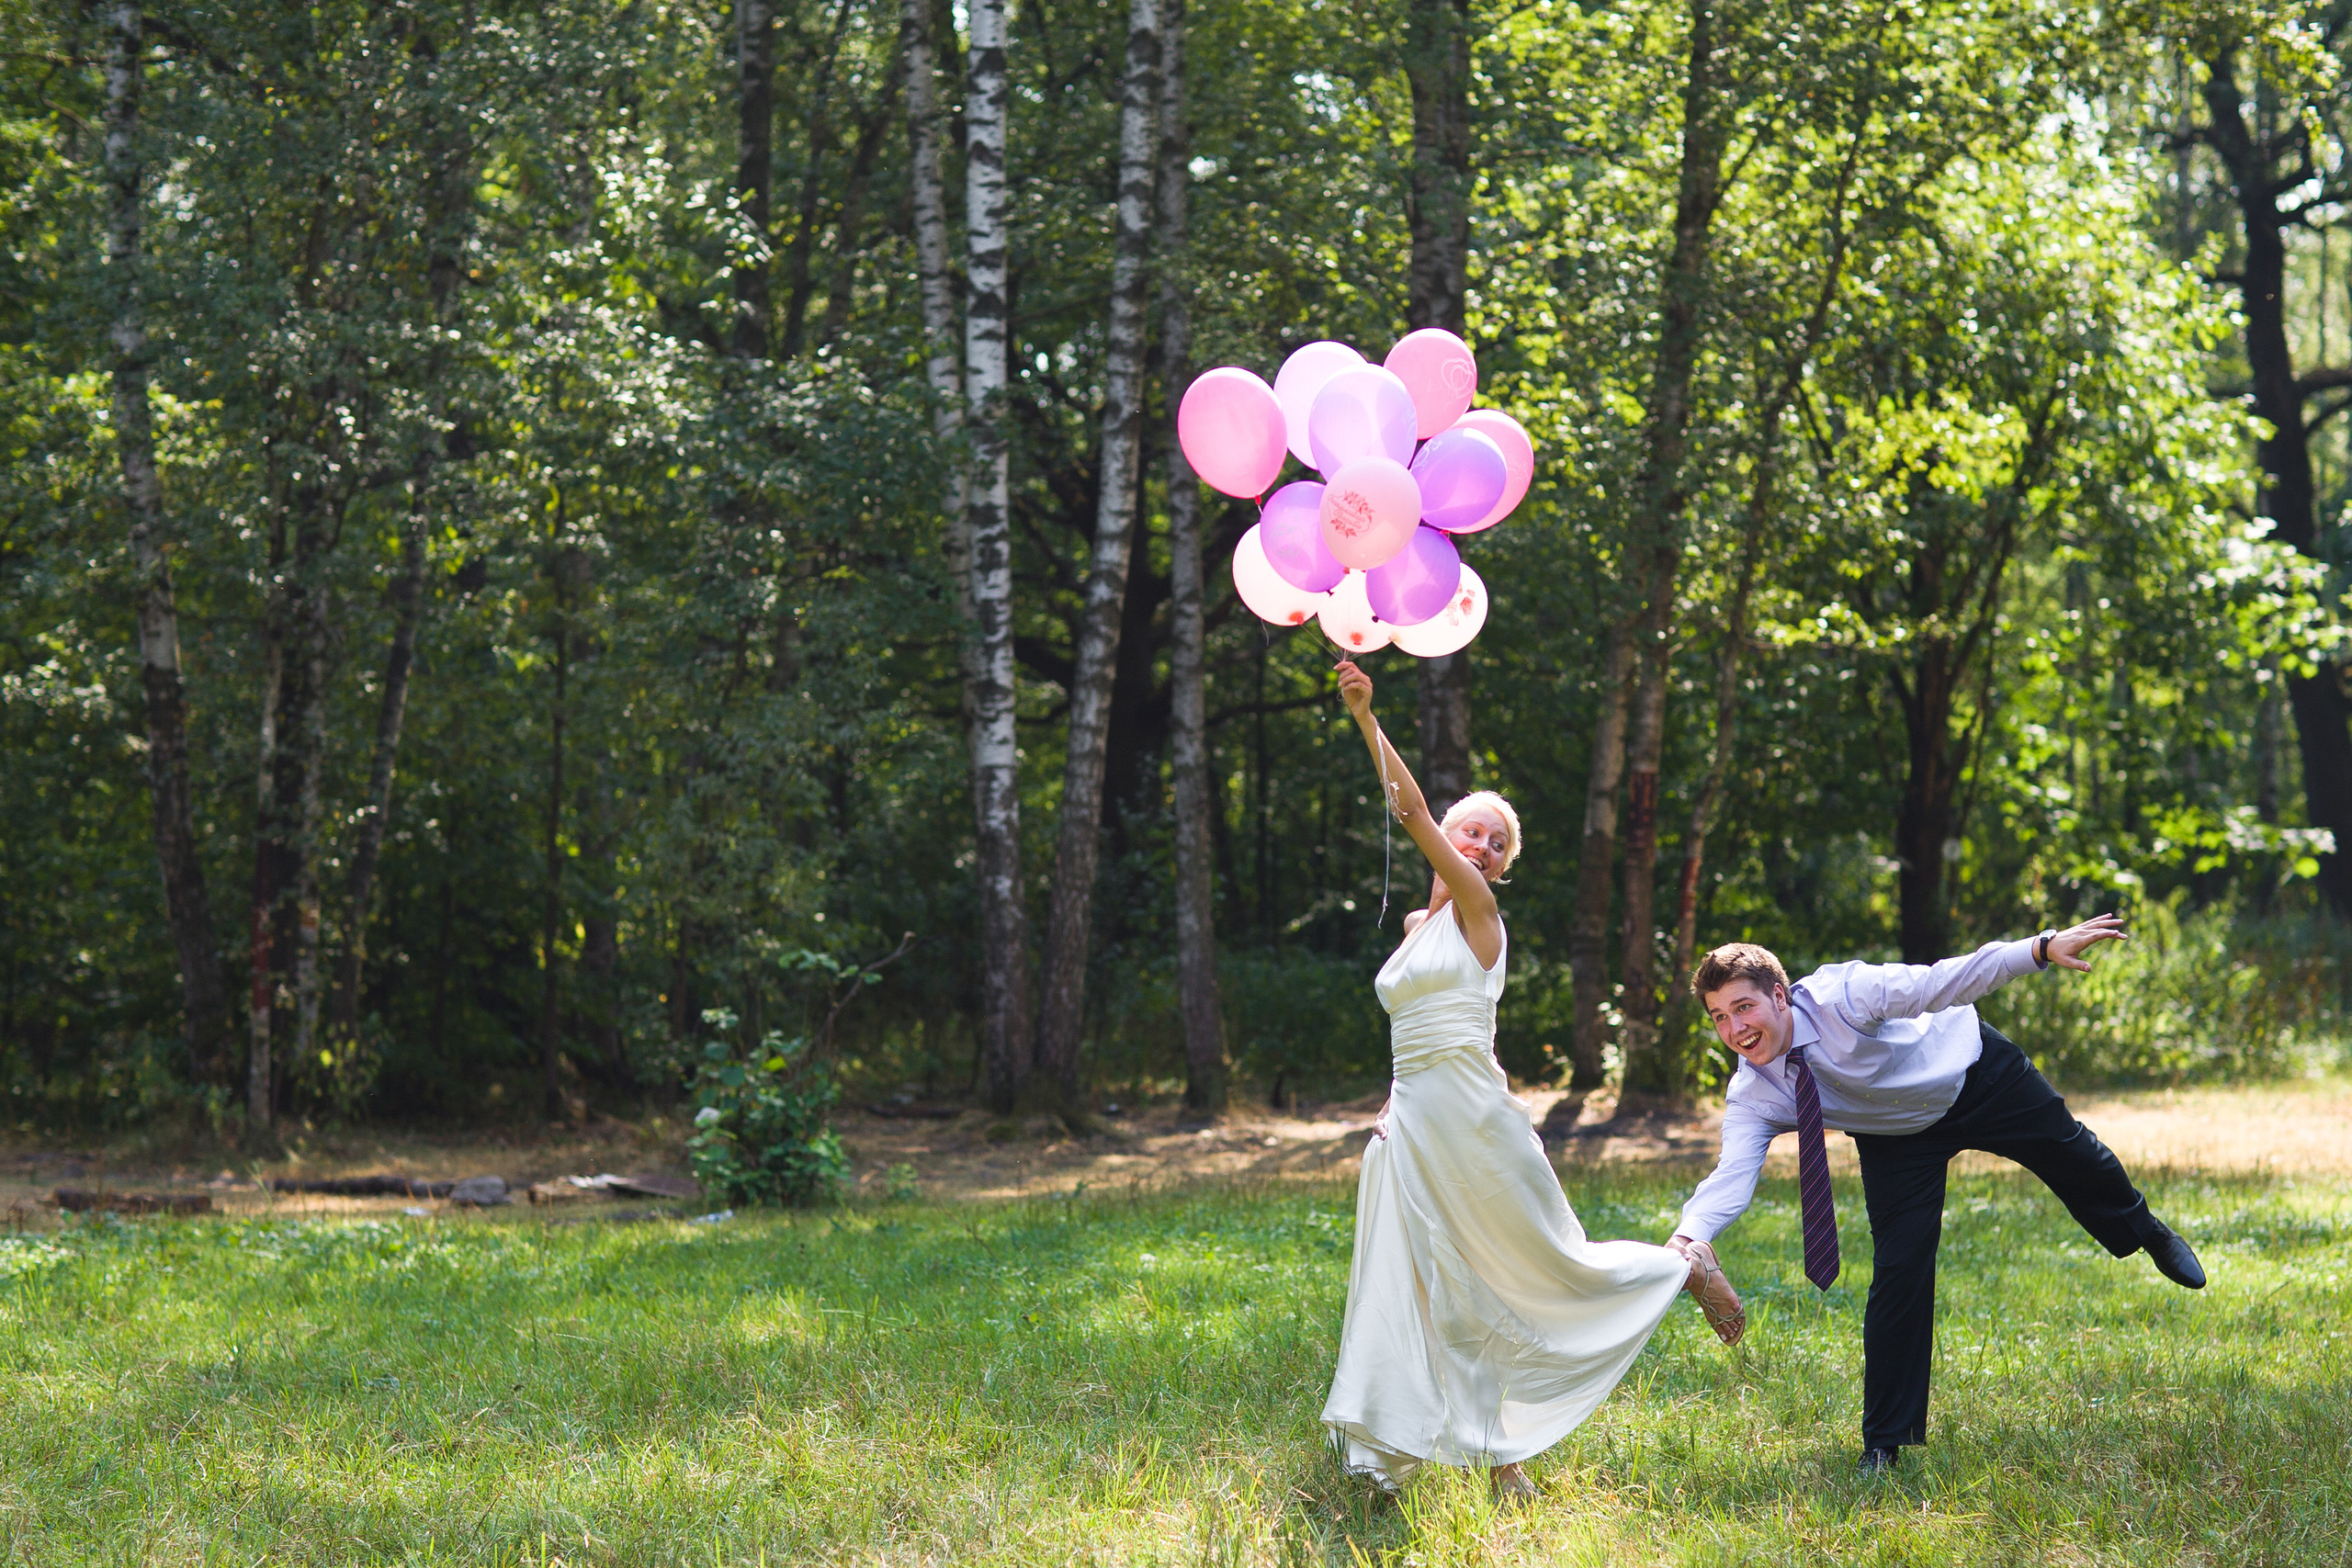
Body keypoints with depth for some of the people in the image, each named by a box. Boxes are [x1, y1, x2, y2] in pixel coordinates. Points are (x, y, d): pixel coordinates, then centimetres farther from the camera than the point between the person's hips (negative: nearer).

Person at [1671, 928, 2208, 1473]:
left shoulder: (1839, 995, -38)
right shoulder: (1751, 1097, -28)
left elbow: (1942, 983, -42)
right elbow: (1733, 1175, -38)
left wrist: (2042, 948, -54)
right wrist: (1687, 1238, -60)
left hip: (1974, 1074, -1)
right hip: (1898, 1137, 1)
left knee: (2072, 1157, 19)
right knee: (1899, 1267, -10)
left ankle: (2146, 1233, 57)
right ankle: (1883, 1445, 4)